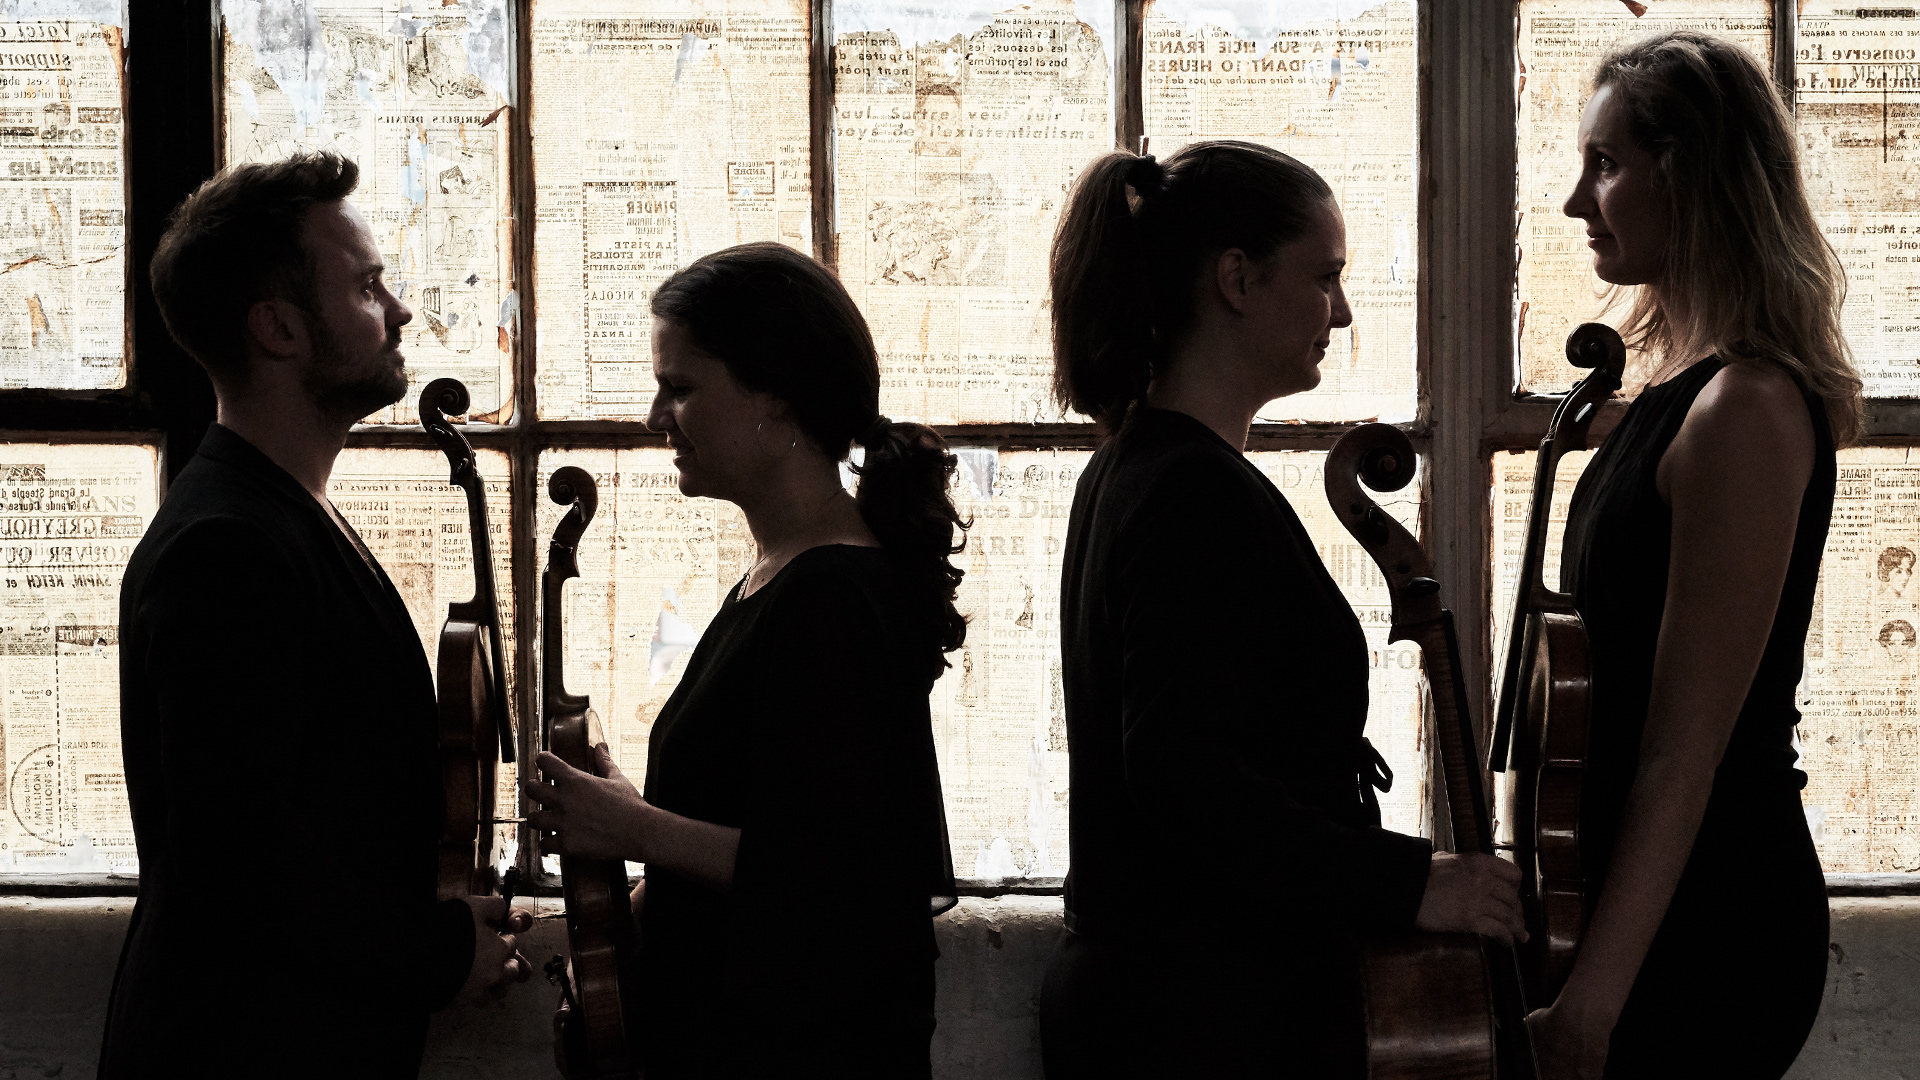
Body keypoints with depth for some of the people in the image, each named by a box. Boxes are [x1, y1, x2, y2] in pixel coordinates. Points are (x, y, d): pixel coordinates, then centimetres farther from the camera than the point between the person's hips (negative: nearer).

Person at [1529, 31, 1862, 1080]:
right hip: (1674, 907, 9)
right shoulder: (1684, 391, 12)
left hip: (1709, 928, -9)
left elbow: (1683, 755, -22)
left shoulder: (1745, 411, -18)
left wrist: (1592, 995, -23)